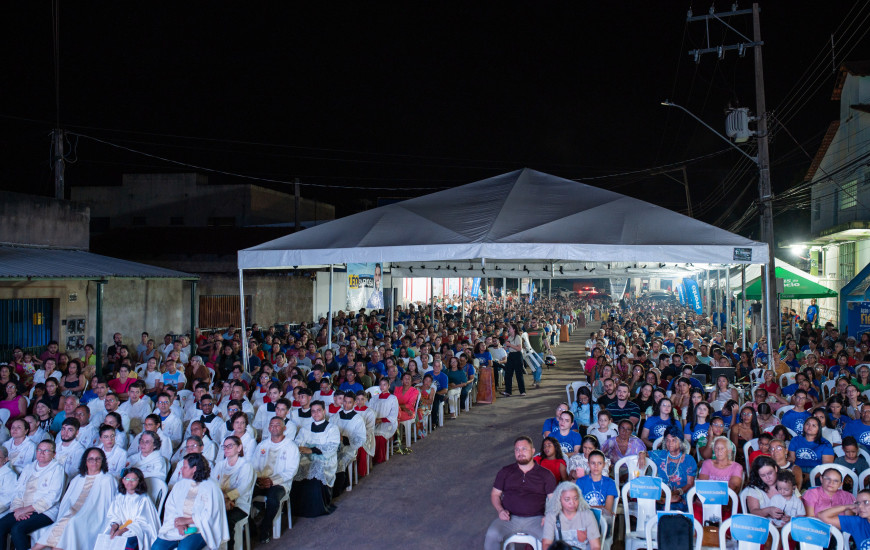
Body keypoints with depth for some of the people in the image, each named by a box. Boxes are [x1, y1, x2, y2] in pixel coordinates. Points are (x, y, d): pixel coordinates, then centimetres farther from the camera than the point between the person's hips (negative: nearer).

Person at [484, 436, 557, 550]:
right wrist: (500, 510, -2)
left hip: (535, 519, 0)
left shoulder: (545, 474, 12)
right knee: (492, 535, -29)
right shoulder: (505, 472, 15)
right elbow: (495, 494, 17)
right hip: (510, 518, 1)